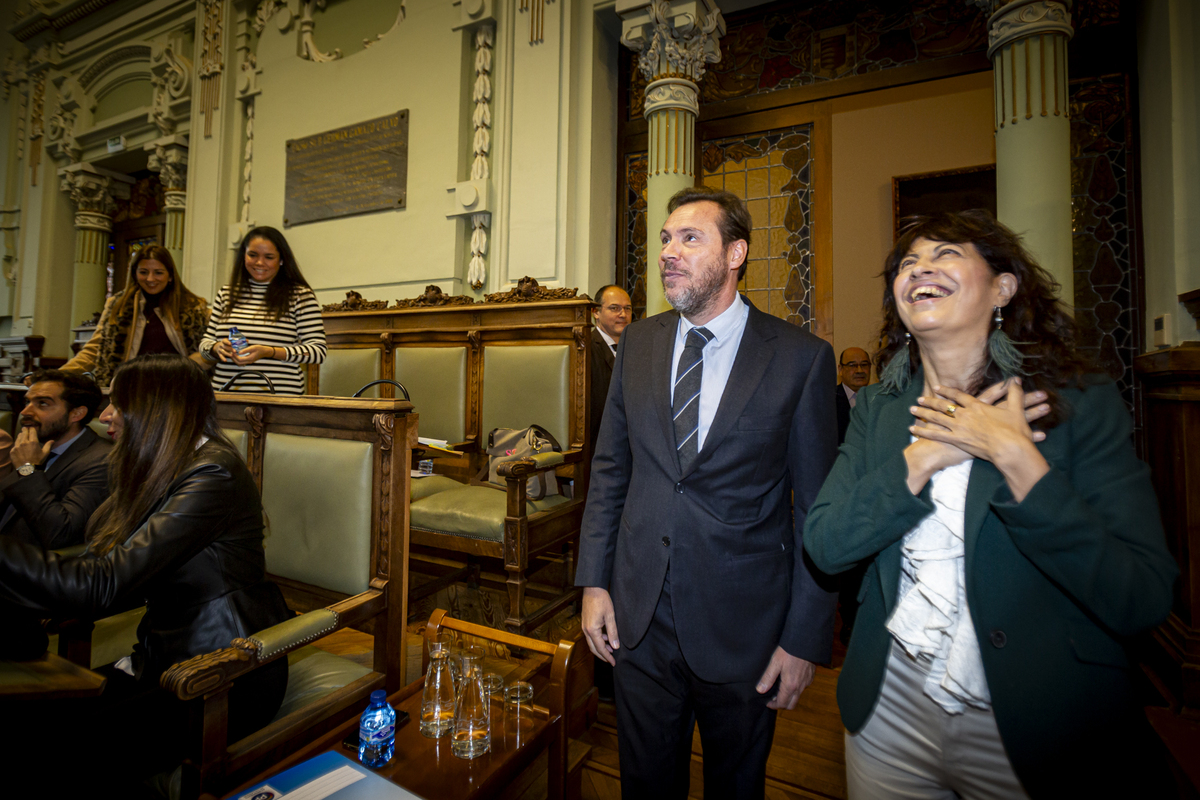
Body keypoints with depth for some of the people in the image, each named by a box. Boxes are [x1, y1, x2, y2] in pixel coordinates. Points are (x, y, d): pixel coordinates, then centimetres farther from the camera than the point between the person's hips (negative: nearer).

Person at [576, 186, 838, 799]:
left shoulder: (802, 357, -10)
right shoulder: (637, 343, 1)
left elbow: (818, 510, -7)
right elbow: (610, 468, 4)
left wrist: (806, 638, -5)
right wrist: (594, 582, 2)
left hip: (744, 629, -2)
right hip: (639, 617, 3)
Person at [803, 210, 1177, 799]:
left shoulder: (1083, 405, -11)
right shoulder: (877, 407, -3)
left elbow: (1142, 602, -18)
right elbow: (823, 546, -12)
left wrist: (1013, 454, -24)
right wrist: (922, 457, -21)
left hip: (1038, 729, -2)